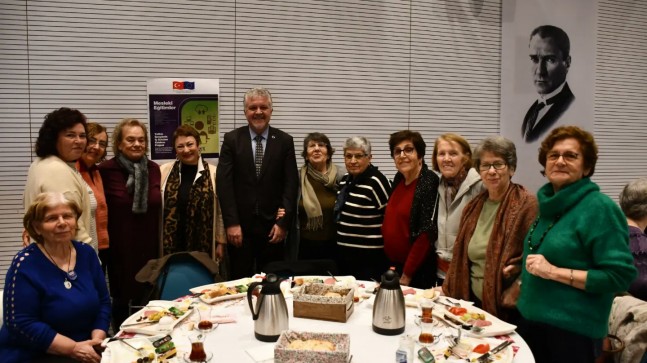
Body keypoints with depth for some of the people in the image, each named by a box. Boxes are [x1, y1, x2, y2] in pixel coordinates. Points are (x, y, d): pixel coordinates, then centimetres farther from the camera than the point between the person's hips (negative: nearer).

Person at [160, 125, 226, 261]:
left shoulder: (213, 173, -4)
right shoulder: (164, 171, 1)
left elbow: (221, 211, 1)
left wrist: (220, 242, 2)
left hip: (203, 246, -1)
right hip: (171, 246, 1)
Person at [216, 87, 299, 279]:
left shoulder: (284, 141, 3)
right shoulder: (232, 139, 1)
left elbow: (291, 184, -1)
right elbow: (224, 183, -4)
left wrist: (283, 222, -8)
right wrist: (231, 223, -11)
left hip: (272, 226, 1)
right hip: (240, 226, 0)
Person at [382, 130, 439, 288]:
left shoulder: (429, 182, -16)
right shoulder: (399, 179, 5)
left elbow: (427, 234, -19)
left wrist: (406, 275, -17)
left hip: (417, 272, -7)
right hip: (391, 266, 7)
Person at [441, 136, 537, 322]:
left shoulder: (526, 203, -11)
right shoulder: (474, 206, 9)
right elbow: (460, 256, 15)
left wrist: (515, 293, -19)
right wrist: (448, 291, 12)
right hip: (474, 302, 6)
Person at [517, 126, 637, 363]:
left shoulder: (600, 208, -15)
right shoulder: (549, 203, 8)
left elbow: (620, 276, -19)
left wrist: (554, 272, -23)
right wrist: (522, 280, 8)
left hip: (573, 331, -7)